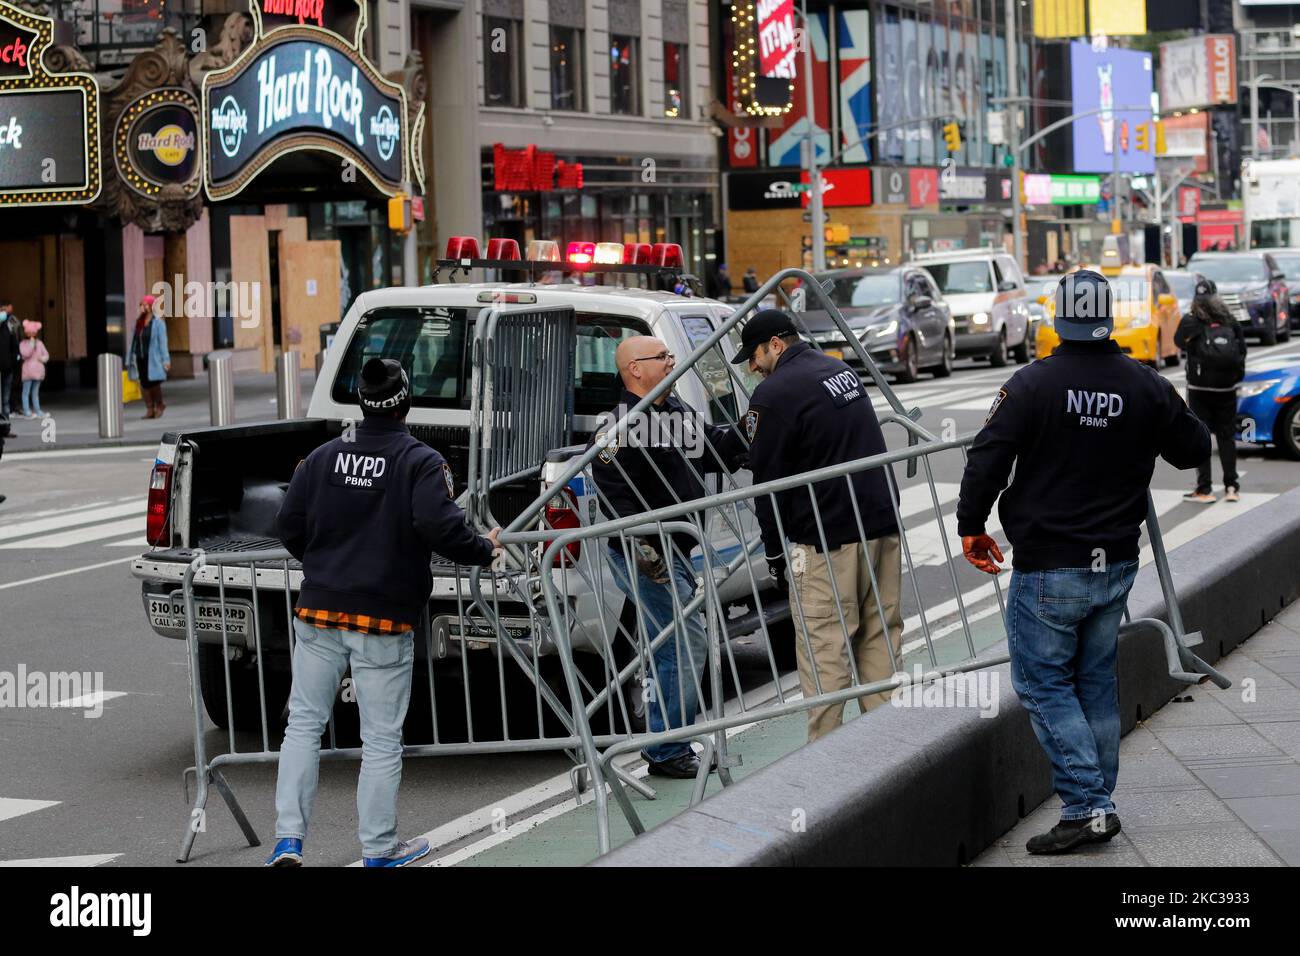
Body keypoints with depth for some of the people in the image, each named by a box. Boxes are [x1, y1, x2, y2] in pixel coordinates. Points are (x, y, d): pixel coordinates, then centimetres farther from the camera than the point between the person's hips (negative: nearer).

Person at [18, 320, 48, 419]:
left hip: (38, 370, 5)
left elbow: (46, 354, 13)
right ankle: (27, 412, -5)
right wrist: (31, 343, -16)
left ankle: (37, 411, 13)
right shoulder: (23, 343, -3)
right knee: (26, 392, -4)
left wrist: (43, 358, -8)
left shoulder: (39, 343, 11)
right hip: (28, 370, -5)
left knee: (35, 392, 11)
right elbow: (25, 354, -18)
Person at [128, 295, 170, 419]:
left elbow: (163, 342, -7)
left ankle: (159, 405, 20)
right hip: (140, 358, 5)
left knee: (153, 382, -3)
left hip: (152, 358, -5)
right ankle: (150, 409, 9)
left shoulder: (158, 323, -4)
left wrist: (166, 360, -12)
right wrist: (131, 357, 11)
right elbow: (134, 340, 14)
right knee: (144, 383, 2)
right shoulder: (139, 322, 12)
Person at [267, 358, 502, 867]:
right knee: (381, 739, 6)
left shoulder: (322, 457, 5)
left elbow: (288, 524, 7)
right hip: (384, 621, -3)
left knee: (303, 724, 12)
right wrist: (485, 549, -1)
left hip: (319, 612, 4)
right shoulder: (421, 462, -8)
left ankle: (288, 839, 3)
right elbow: (441, 528, -19)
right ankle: (379, 850, 14)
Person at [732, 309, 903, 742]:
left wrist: (775, 551, 0)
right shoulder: (843, 371, 16)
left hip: (828, 540, -8)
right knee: (879, 637, 11)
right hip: (883, 526, 8)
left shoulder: (774, 394, -11)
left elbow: (768, 479, -8)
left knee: (824, 647, -4)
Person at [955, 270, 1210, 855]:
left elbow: (987, 459, -14)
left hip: (1048, 568, -5)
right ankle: (1098, 802, 20)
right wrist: (1167, 417, 33)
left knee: (1042, 682, 3)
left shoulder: (1032, 384, -13)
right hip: (1117, 565, 5)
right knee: (1097, 682, 16)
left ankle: (1086, 806, -6)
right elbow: (1193, 450, 13)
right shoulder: (1146, 387, 0)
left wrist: (971, 525, -1)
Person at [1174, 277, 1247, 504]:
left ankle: (1204, 489, 0)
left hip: (1199, 389, -3)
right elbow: (1242, 351, 3)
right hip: (1227, 389, 3)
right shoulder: (1230, 323, -2)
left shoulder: (1191, 322, -11)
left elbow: (1179, 342, 5)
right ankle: (1231, 487, 11)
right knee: (1227, 437, 12)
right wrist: (1236, 376, 15)